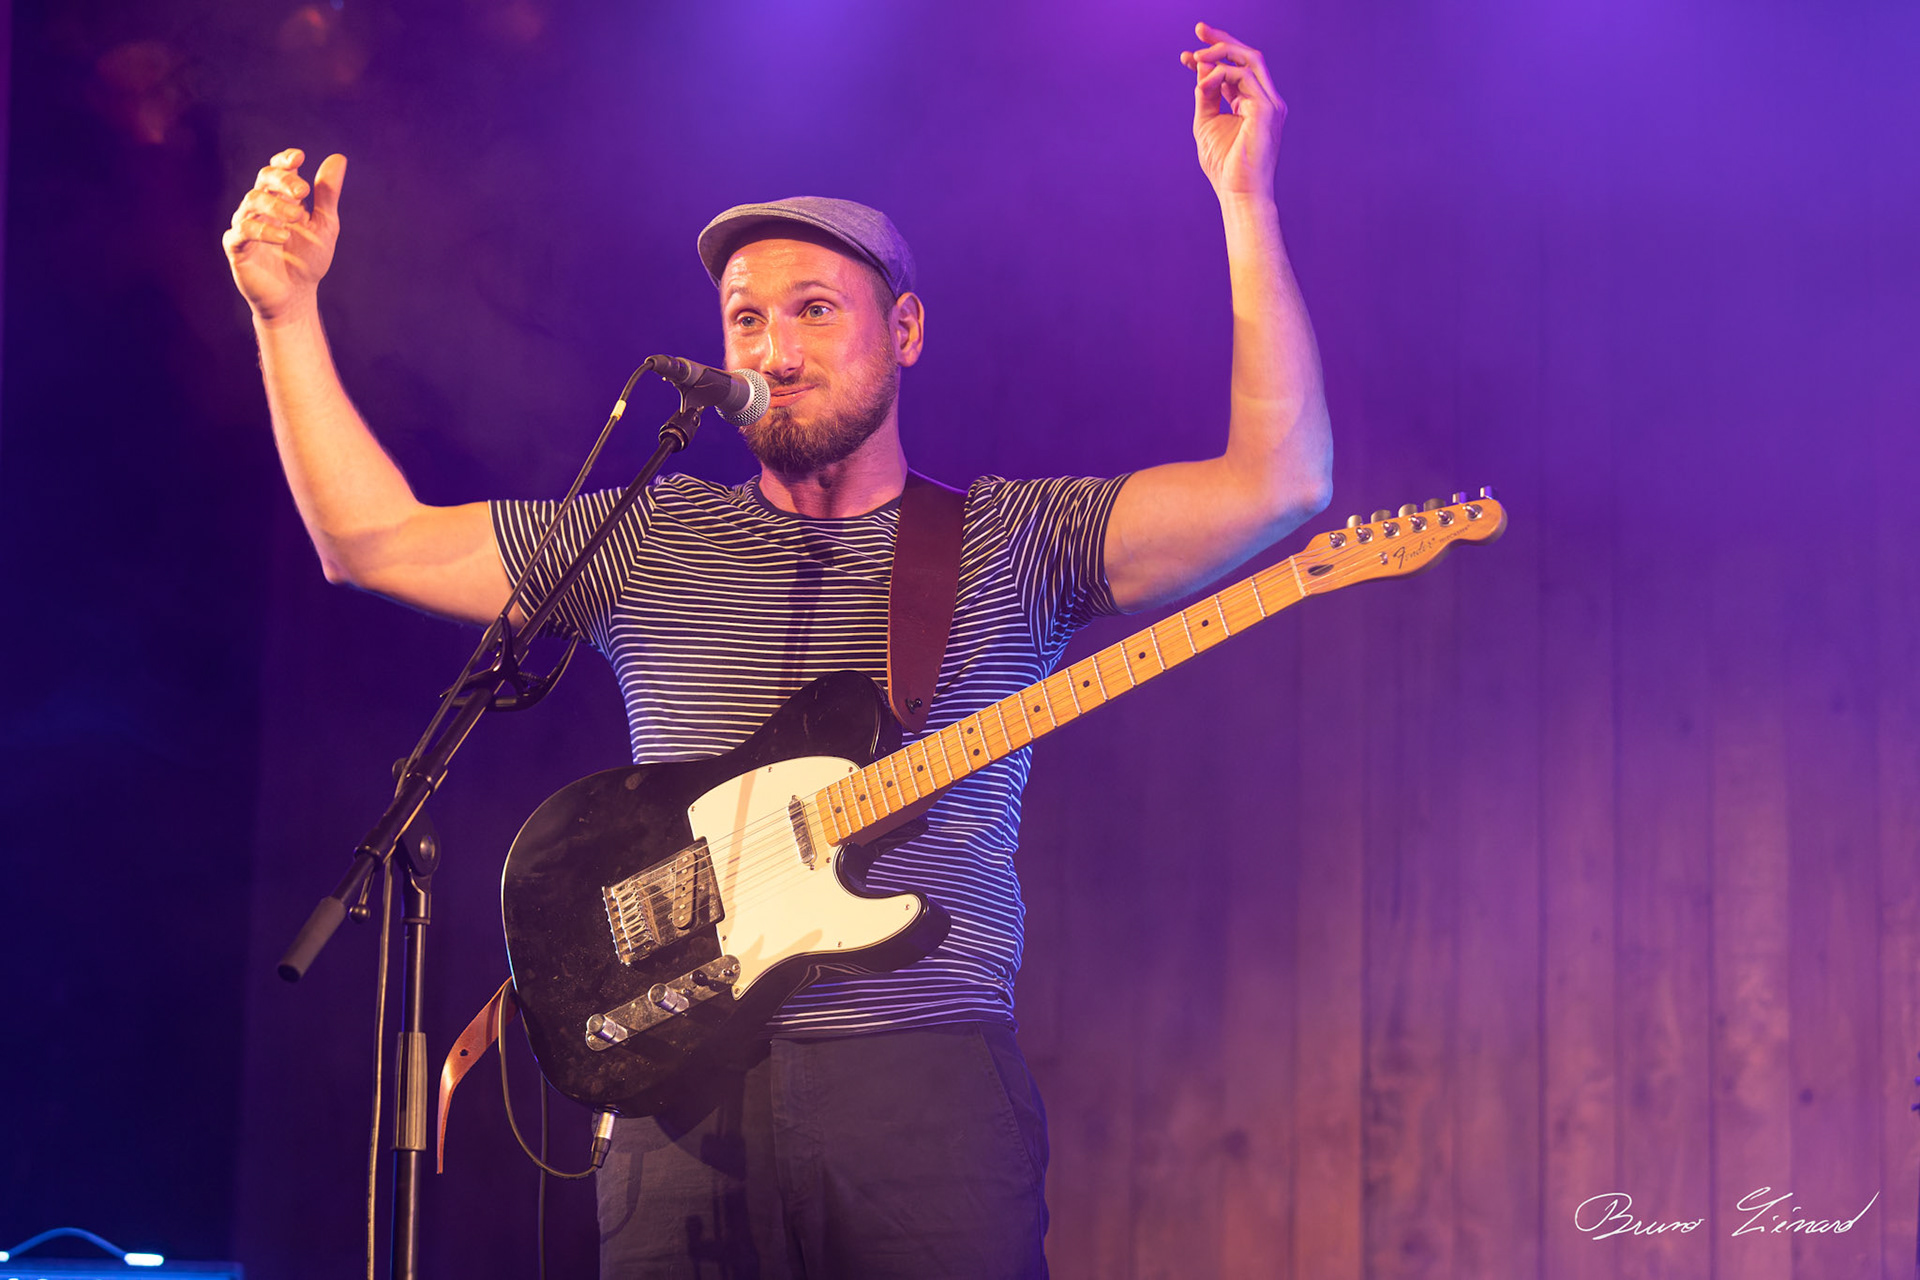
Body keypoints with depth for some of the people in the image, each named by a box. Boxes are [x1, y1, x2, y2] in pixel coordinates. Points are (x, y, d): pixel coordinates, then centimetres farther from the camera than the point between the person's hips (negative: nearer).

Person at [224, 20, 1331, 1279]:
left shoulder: (1008, 546, 7)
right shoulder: (651, 543, 14)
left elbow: (1280, 484, -4)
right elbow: (371, 538, 16)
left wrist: (1246, 203, -9)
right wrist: (287, 312, 8)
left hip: (930, 1093, -2)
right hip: (688, 1092, 2)